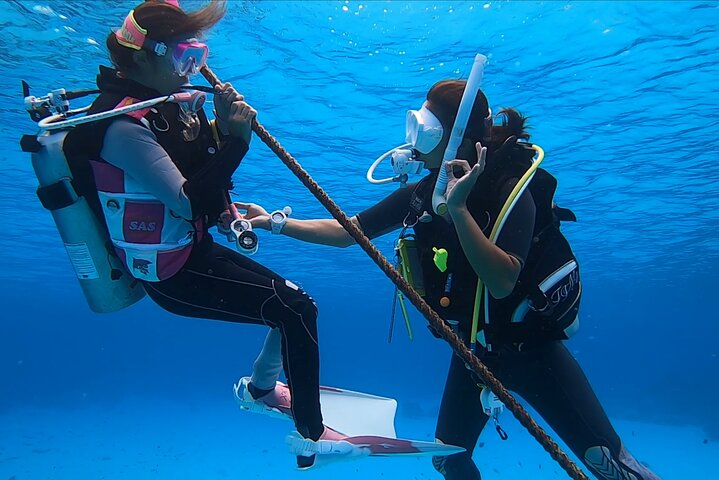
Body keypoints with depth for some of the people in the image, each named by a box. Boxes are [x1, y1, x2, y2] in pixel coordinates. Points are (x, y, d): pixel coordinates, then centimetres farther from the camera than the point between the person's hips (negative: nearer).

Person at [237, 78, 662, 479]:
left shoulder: (510, 190, -21)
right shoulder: (419, 195, -5)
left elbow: (502, 282, -34)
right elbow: (346, 232, 0)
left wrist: (458, 207, -38)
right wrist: (277, 222, -5)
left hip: (531, 345, -4)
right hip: (473, 350, 5)